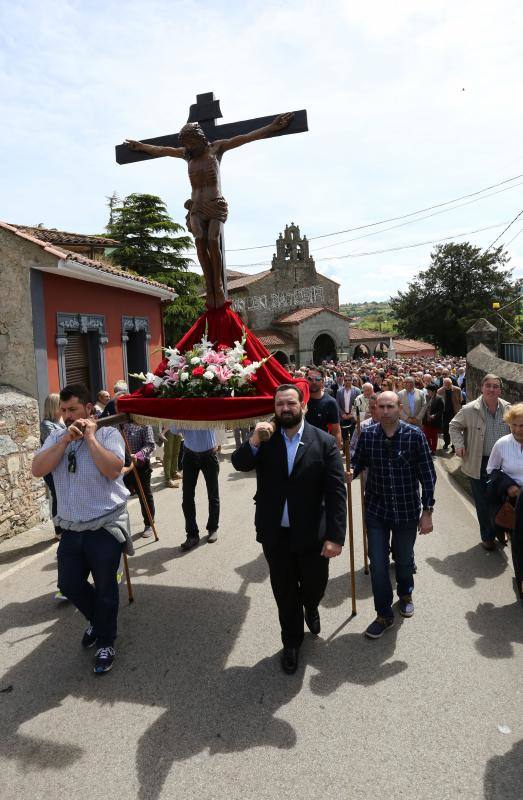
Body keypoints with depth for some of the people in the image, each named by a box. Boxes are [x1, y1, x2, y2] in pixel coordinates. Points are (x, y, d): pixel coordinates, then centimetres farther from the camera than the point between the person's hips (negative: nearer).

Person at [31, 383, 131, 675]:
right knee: (69, 585, 14)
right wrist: (66, 439, -16)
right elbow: (38, 470, -9)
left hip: (105, 527, -5)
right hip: (71, 529, 5)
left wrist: (90, 437, -18)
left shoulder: (108, 434, -9)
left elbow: (113, 469, -24)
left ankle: (106, 643, 30)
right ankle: (98, 620, 43)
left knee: (105, 589, 8)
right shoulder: (56, 437, 5)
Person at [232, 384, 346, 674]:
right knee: (284, 593, 16)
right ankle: (291, 642, 40)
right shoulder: (265, 438, -2)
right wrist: (254, 440, -29)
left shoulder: (324, 442, -9)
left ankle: (311, 608, 54)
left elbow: (337, 493, -11)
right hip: (275, 534, 2)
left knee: (314, 585, 18)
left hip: (312, 534, -1)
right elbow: (239, 464, -12)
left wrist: (335, 536, -17)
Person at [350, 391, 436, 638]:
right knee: (378, 563, 3)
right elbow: (358, 461, 4)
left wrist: (427, 511, -8)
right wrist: (350, 473, -19)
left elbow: (427, 475, -8)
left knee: (404, 559, 18)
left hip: (407, 510, -1)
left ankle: (405, 594, 50)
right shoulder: (367, 434, -7)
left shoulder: (414, 435, -14)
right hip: (376, 509, 1)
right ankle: (384, 614, 23)